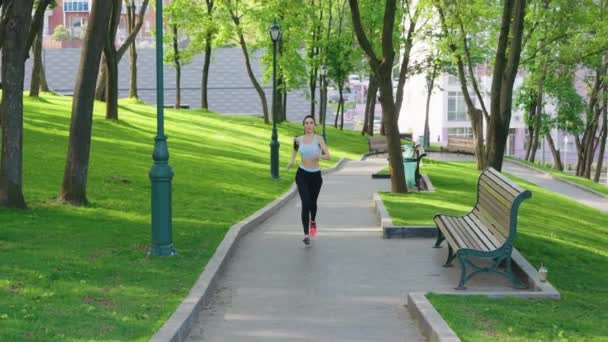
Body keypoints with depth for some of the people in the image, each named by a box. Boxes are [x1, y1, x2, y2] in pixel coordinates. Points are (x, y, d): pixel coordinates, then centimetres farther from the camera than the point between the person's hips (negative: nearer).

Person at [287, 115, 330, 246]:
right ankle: (306, 235, -12)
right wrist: (292, 161, 9)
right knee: (305, 204, -15)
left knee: (313, 203, 18)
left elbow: (328, 156, -14)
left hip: (316, 175, 0)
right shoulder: (299, 139, 0)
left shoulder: (319, 139, -7)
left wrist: (319, 156, -35)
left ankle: (313, 221, 52)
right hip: (302, 174, 0)